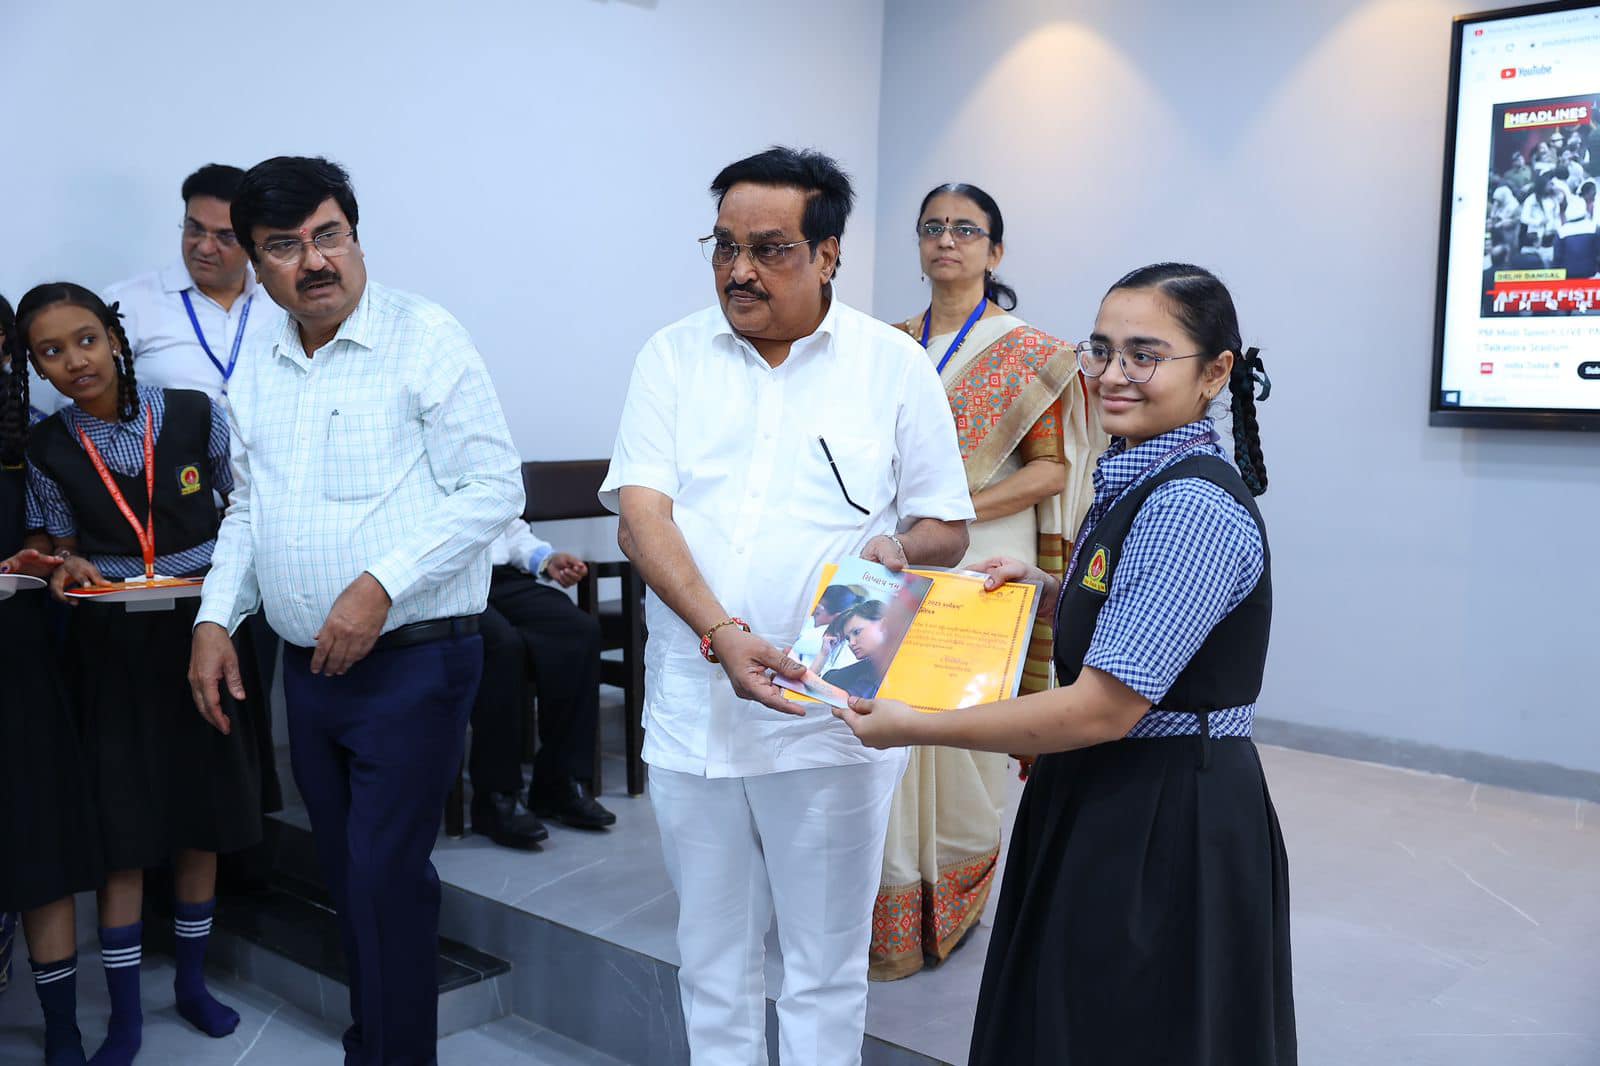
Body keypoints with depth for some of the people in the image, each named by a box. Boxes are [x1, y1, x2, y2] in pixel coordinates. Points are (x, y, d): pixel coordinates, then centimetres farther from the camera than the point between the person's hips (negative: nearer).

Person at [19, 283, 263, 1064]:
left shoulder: (195, 415, -5)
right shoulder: (47, 448, -1)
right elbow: (57, 543, 10)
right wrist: (66, 569, -11)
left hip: (199, 630, 0)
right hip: (108, 643, 0)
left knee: (201, 815, 11)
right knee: (121, 828, 4)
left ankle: (193, 981, 30)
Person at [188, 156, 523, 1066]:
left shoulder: (427, 340, -10)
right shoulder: (258, 372, 11)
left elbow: (495, 489, -15)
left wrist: (381, 586, -20)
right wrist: (216, 617, 7)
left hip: (412, 660, -6)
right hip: (308, 667, 7)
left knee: (387, 878, -4)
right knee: (349, 876, 17)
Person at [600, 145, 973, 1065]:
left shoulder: (895, 364, 0)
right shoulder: (675, 356, 4)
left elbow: (948, 527, 5)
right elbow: (640, 513, -6)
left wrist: (900, 547, -19)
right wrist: (720, 632, -22)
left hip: (831, 715, -2)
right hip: (691, 705, 2)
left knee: (826, 962, 10)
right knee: (713, 955, 17)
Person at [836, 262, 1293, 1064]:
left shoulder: (1193, 508, -24)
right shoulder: (1136, 481, 6)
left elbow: (1104, 709, -25)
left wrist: (914, 727, -20)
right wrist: (1048, 593, 3)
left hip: (1170, 825, -9)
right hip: (1109, 799, 9)